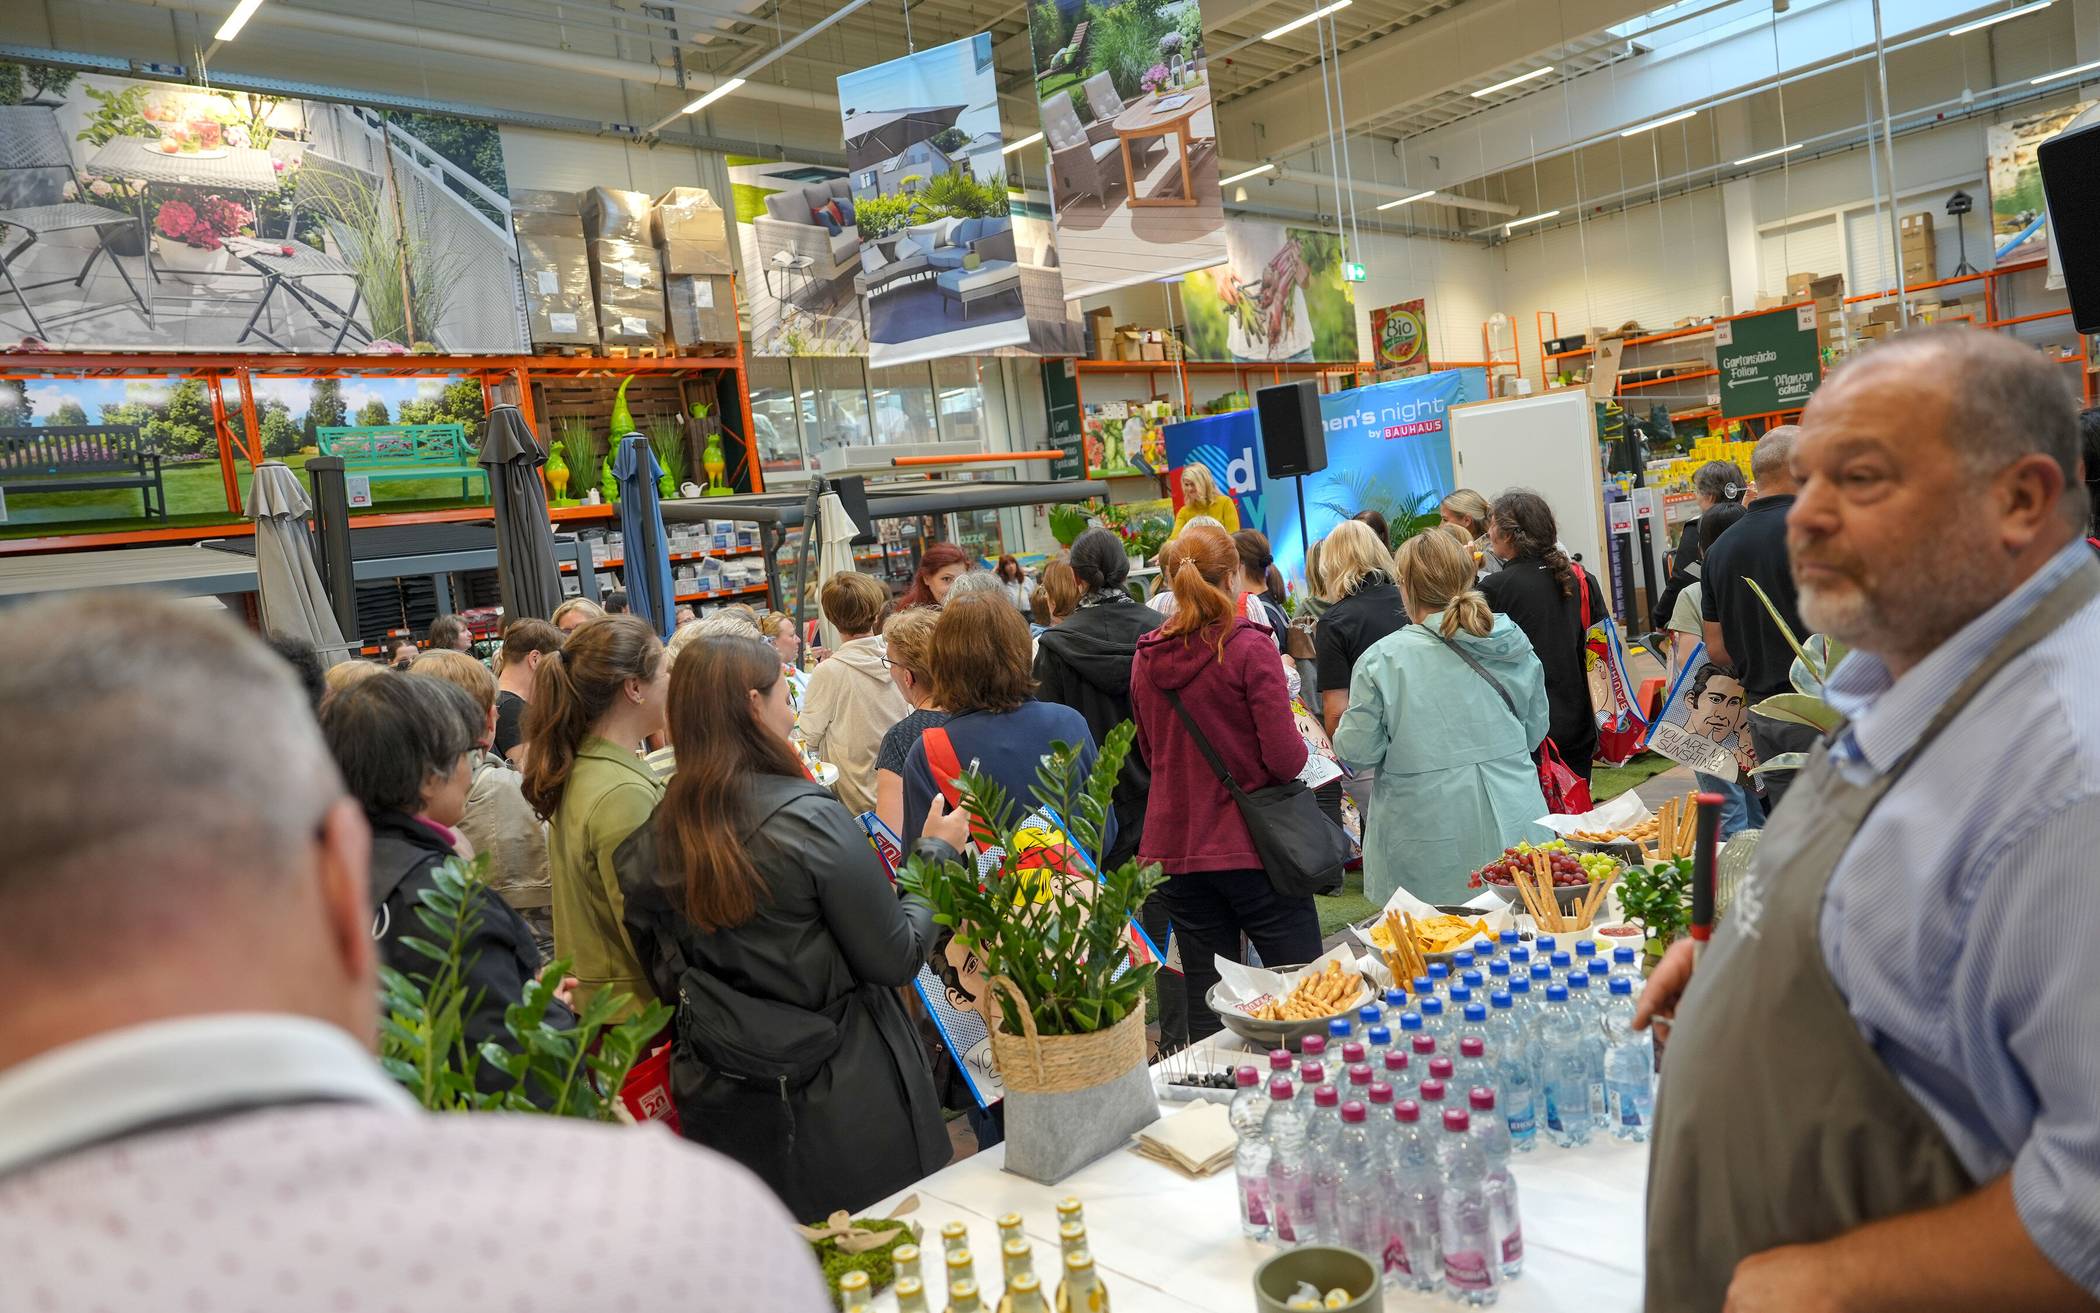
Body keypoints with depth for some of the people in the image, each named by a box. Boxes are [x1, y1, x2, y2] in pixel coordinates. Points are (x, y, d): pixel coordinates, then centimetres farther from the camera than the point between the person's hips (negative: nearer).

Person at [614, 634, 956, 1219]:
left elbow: (666, 979, 7)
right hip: (843, 1110, -5)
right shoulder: (809, 817, -21)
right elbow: (896, 961, -15)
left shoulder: (649, 843, -4)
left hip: (723, 1114, 5)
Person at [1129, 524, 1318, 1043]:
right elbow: (1286, 758, -16)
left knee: (1205, 1001, 11)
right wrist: (1300, 742, 5)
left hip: (1175, 848, 5)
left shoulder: (1146, 657, 3)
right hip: (1251, 844, -5)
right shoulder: (1249, 647, -12)